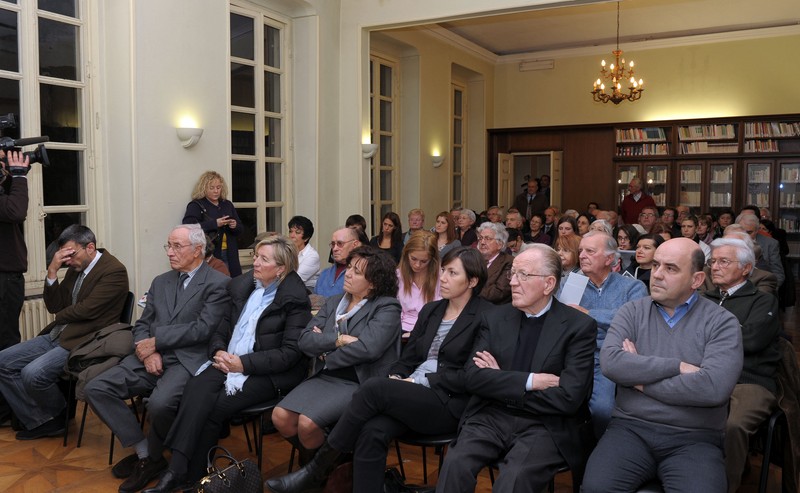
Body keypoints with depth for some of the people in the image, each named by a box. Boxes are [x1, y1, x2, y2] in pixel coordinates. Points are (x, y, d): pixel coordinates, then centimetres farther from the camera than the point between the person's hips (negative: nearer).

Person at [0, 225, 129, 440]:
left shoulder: (114, 271, -14)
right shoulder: (75, 268, 12)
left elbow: (86, 309, -20)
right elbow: (54, 306, 11)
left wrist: (59, 318, 0)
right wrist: (52, 271, -3)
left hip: (83, 342, -9)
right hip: (57, 335, 10)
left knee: (33, 373, -25)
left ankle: (59, 416, 6)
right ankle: (39, 421, 7)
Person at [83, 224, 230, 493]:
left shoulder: (218, 284, -4)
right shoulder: (161, 282, 18)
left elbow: (202, 329, -14)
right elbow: (141, 325, 15)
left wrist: (156, 341, -12)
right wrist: (148, 352, -6)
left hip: (187, 360, -7)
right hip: (152, 358, 7)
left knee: (160, 403, -33)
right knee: (96, 389, -11)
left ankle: (152, 456, 0)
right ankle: (144, 452, -2)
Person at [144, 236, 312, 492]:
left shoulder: (295, 298, -8)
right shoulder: (242, 286, 11)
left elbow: (290, 353, -13)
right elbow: (222, 330, 16)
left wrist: (244, 363, -17)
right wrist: (219, 352, -7)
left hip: (267, 373, -5)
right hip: (228, 362, 5)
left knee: (215, 406, -26)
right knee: (196, 389, -25)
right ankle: (174, 471, -27)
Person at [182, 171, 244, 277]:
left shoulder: (227, 205, 15)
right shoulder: (196, 206, 1)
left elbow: (240, 229, 18)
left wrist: (235, 226, -5)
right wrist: (214, 223, -19)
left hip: (229, 255, 4)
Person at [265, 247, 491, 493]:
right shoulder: (430, 310, 17)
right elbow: (408, 357, 16)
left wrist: (420, 381, -13)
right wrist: (395, 379, -5)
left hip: (448, 404, -6)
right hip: (412, 396, 6)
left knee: (374, 387, -27)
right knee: (372, 432, -27)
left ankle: (318, 469, -13)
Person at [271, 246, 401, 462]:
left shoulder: (387, 308, -6)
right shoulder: (333, 302, 13)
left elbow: (367, 348, -21)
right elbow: (305, 340, 3)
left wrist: (325, 354, -7)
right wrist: (338, 339, -14)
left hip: (358, 383, -6)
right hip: (324, 377, 6)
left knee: (307, 422, -25)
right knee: (280, 416, -14)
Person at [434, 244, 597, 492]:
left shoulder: (579, 326, -2)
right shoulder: (494, 318, 9)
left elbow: (568, 398, -11)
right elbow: (473, 377, -1)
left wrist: (500, 381, -6)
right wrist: (528, 381, -13)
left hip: (544, 425, -2)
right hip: (491, 417, 3)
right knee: (455, 465, -25)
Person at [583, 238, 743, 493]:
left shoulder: (722, 322, 0)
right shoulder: (633, 312, 7)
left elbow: (714, 387, -16)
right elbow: (610, 362, -11)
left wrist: (640, 379, -8)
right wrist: (677, 366, -13)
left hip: (693, 438, -1)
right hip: (631, 428, 1)